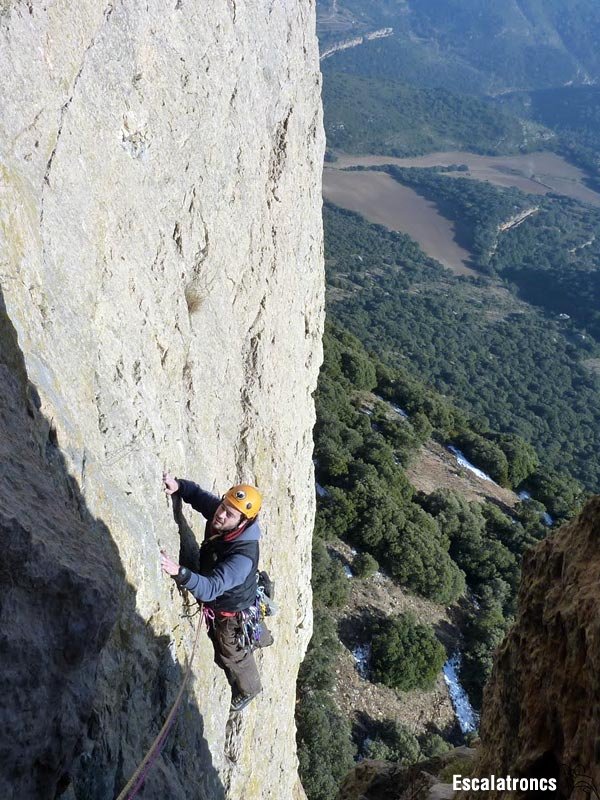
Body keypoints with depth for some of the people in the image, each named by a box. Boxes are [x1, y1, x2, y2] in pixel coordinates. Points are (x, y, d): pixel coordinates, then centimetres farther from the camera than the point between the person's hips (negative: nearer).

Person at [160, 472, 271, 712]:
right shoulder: (217, 511, -24)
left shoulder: (243, 556, -44)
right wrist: (178, 486, -32)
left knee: (232, 656, 23)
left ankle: (247, 690, 54)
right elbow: (198, 494, -10)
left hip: (232, 613, -6)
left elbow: (210, 589, -51)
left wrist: (179, 572, -67)